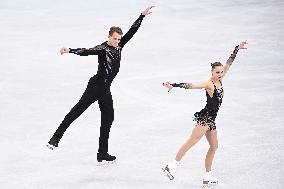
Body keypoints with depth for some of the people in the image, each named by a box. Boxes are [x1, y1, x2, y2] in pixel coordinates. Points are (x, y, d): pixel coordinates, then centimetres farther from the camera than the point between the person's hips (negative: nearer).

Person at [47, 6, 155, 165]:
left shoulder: (119, 46, 10)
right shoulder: (102, 48, -10)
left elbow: (132, 31, 15)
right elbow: (86, 51, -26)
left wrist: (142, 16, 16)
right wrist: (70, 50, -43)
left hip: (105, 89, 8)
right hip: (96, 85, -8)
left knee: (108, 119, 8)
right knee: (79, 109, -18)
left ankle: (103, 154, 14)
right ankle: (56, 138, -21)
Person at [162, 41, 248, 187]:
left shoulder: (219, 80, 9)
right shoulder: (208, 84, -13)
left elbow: (229, 63, 14)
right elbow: (190, 85, -22)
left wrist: (237, 48, 18)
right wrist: (174, 85, -32)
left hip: (211, 119, 9)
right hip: (205, 117, -9)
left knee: (214, 146, 10)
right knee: (193, 140, -22)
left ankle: (208, 177, 14)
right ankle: (173, 165, -27)